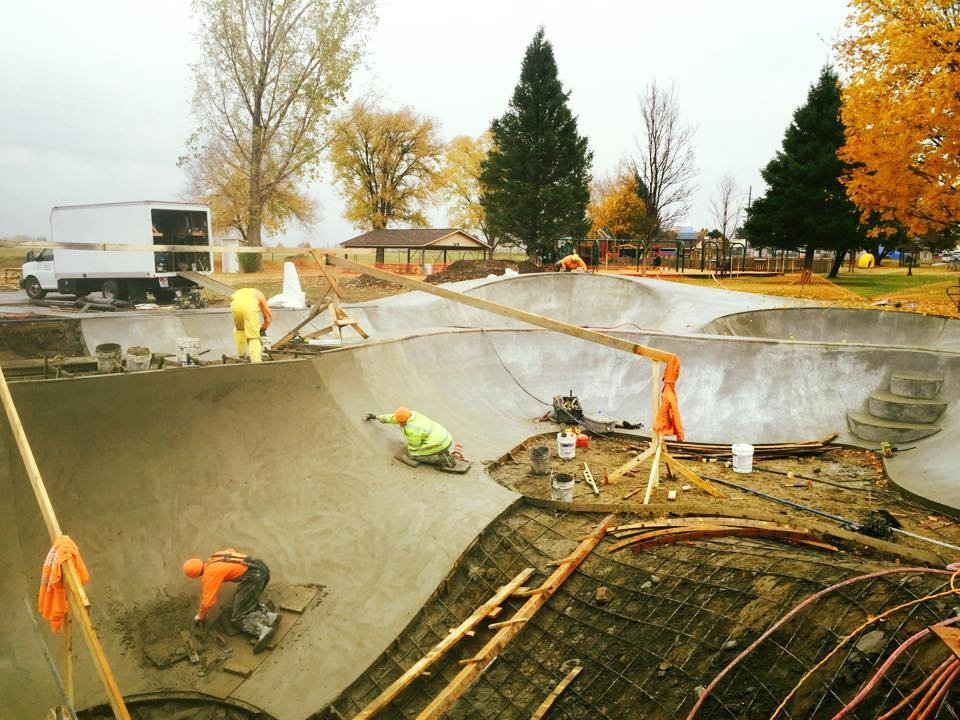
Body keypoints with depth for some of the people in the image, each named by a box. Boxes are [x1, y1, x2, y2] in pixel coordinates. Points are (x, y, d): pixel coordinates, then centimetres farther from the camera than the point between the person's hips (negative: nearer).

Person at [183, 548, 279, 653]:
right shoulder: (214, 556, 20)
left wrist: (201, 616, 21)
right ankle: (267, 615, -3)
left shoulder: (209, 575, -2)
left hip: (253, 576, -9)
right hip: (261, 566, 9)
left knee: (238, 617, -2)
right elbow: (230, 550, 43)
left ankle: (263, 630, -29)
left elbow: (208, 602, 1)